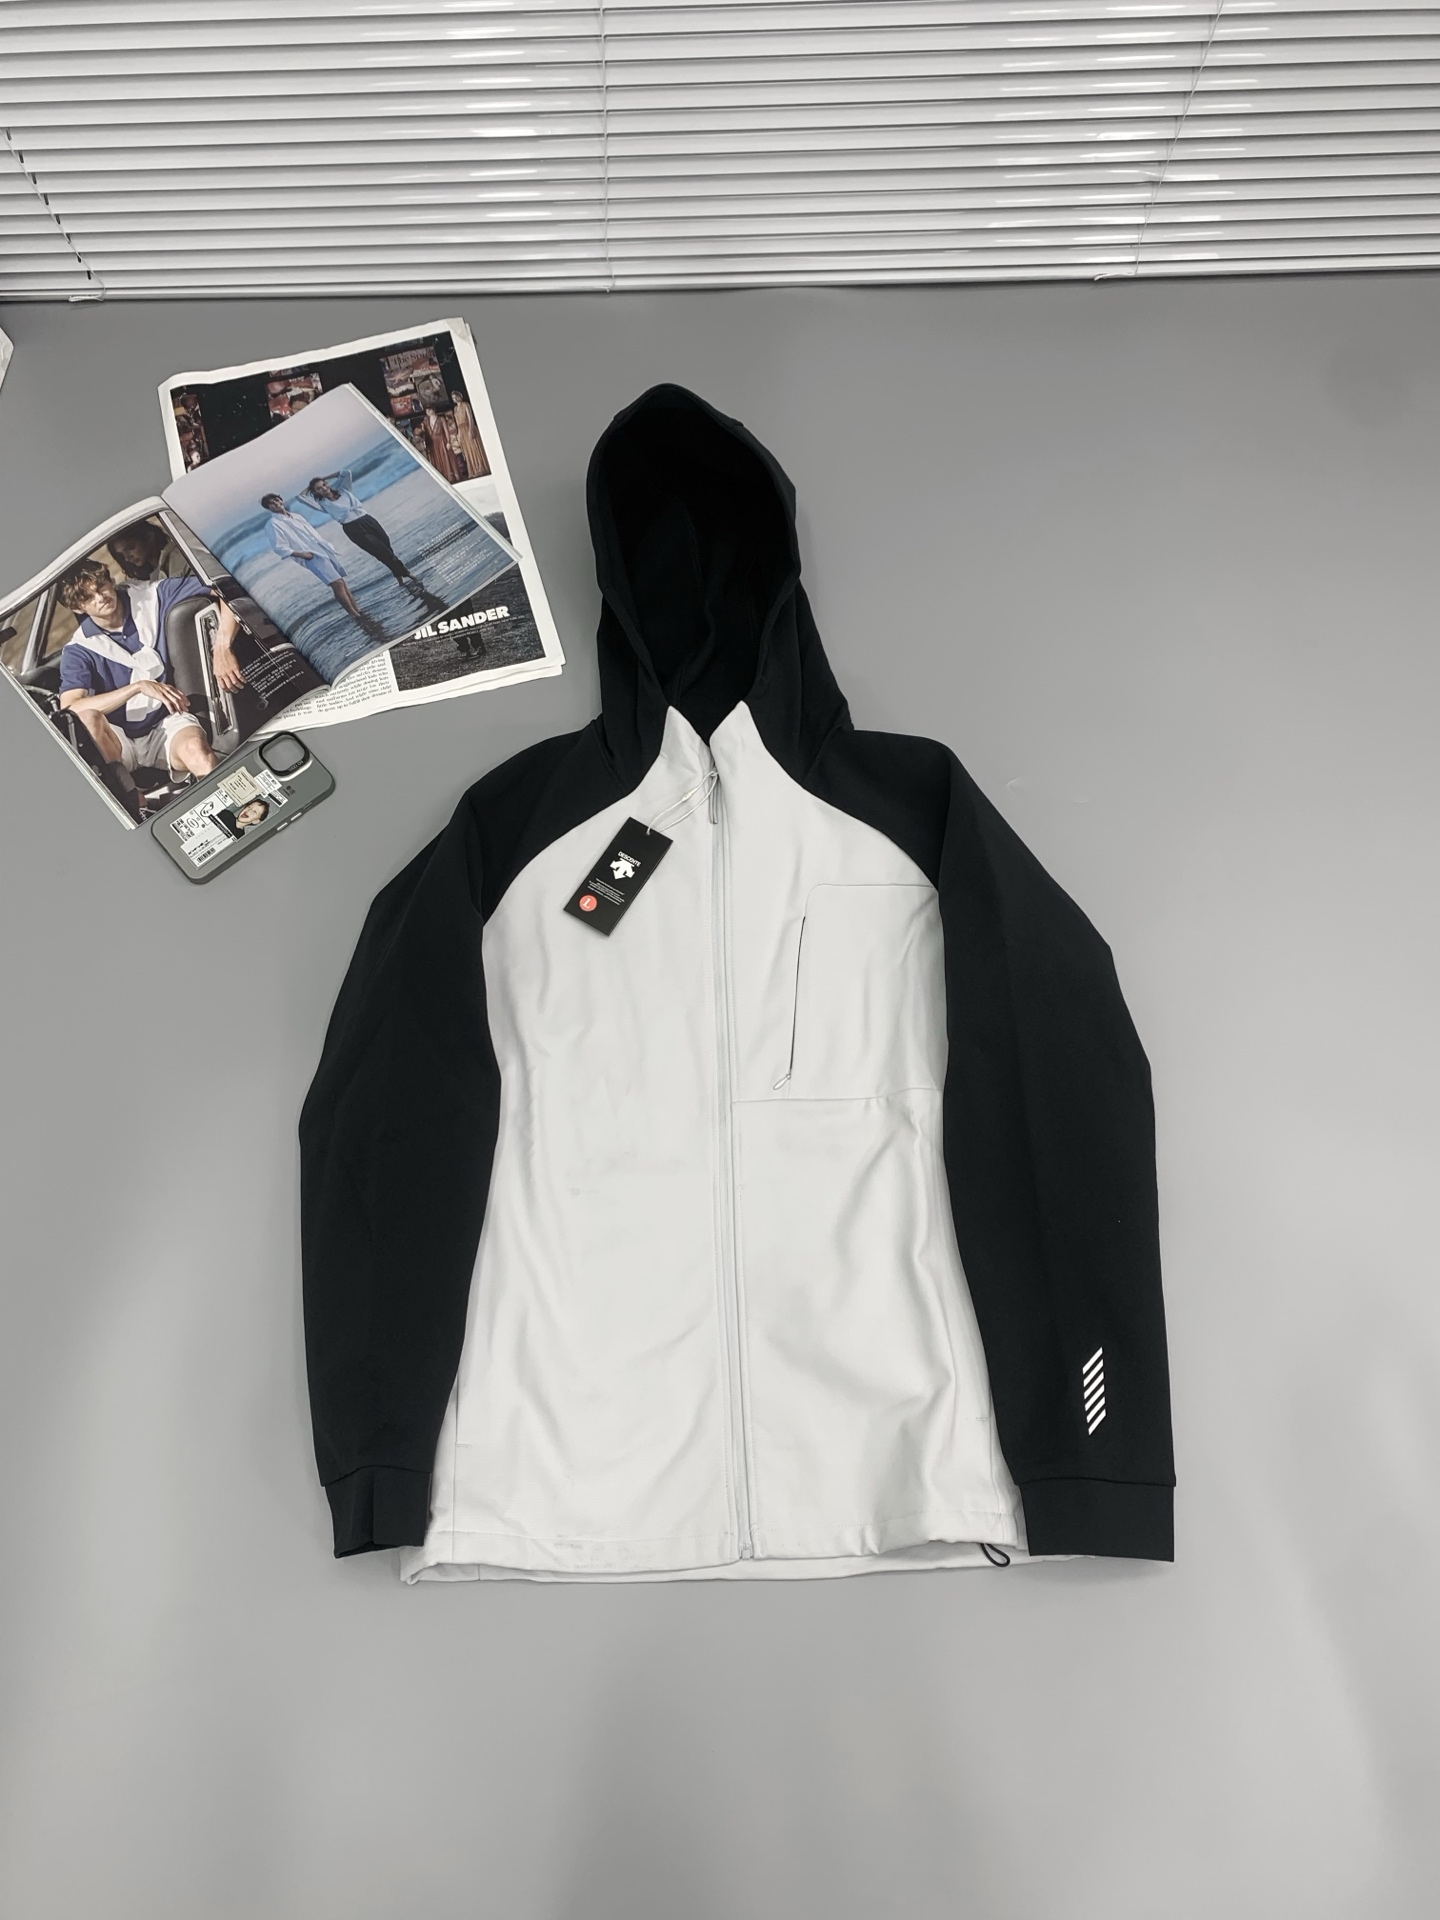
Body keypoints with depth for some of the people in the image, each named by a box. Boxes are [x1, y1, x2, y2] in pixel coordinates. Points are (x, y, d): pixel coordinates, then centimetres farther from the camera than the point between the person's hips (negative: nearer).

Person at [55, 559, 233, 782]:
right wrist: (139, 686, -23)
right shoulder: (78, 651, -2)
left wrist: (222, 647, -22)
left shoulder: (152, 596, 0)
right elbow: (70, 708, -18)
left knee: (195, 748, -36)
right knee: (88, 718, -33)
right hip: (119, 742, 1)